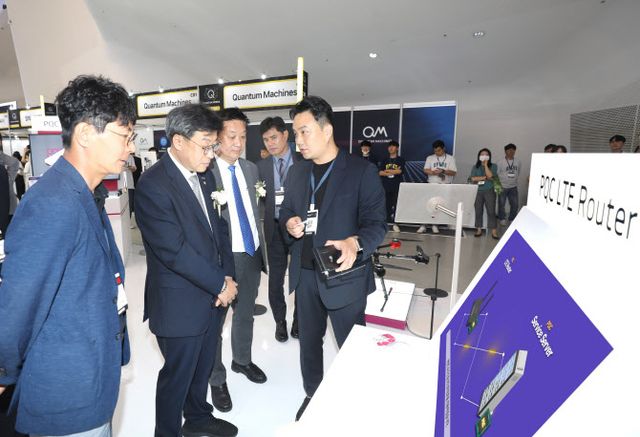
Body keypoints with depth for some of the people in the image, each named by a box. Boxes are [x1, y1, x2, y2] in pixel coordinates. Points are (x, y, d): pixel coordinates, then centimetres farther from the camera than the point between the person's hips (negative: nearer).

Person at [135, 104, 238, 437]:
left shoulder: (204, 176, 5)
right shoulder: (153, 185, -20)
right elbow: (175, 251, -24)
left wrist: (227, 275, -3)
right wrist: (221, 284, -16)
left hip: (211, 297, 7)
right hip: (179, 304, -7)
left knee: (203, 367, 25)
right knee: (177, 375, 14)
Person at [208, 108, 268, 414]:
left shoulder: (251, 168, 6)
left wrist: (263, 249, 13)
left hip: (252, 254, 6)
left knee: (245, 314, 23)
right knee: (215, 320, 12)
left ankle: (242, 360, 48)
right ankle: (217, 379, 34)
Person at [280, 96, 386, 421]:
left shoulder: (362, 171, -11)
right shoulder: (296, 171, 7)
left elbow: (377, 223, -13)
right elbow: (285, 210, 14)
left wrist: (355, 243, -34)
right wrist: (290, 223, -10)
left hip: (343, 276, -5)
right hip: (305, 273, 5)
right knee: (308, 339, 21)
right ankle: (312, 395, 46)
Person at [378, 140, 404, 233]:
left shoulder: (400, 159, 6)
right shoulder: (385, 160, 14)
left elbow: (399, 171, -10)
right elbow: (380, 172, 1)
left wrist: (387, 170, -4)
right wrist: (394, 172, -9)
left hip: (396, 186, -2)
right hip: (385, 186, 3)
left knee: (395, 205, -5)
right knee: (386, 204, 1)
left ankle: (395, 223, 1)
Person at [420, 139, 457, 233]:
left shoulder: (450, 158, 6)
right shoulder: (430, 158, 9)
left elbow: (454, 172, -2)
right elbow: (426, 170, -1)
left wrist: (443, 171, -19)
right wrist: (434, 172, -22)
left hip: (445, 186, 0)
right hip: (432, 184, 0)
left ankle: (435, 225, 11)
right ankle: (423, 225, -3)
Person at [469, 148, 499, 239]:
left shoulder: (493, 166, 5)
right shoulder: (475, 167, 8)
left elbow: (490, 175, -14)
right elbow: (473, 179, -6)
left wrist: (485, 164, -7)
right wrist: (485, 177, -8)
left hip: (489, 191, -1)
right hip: (478, 191, 2)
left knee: (491, 211, -5)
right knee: (478, 211, 3)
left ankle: (494, 232, -2)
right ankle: (479, 230, 12)